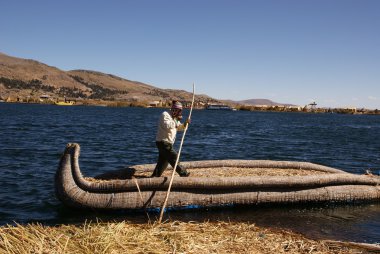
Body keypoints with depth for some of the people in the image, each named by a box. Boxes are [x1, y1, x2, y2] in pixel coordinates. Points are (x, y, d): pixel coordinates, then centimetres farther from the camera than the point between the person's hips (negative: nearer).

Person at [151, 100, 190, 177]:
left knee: (163, 160, 12)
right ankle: (183, 173, -2)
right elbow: (167, 126, -29)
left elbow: (179, 127, 20)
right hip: (163, 142, -10)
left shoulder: (174, 117, 16)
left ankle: (155, 175, 18)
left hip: (167, 143, 10)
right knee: (174, 157, -8)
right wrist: (177, 120, -23)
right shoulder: (165, 115, -13)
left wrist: (185, 124, 1)